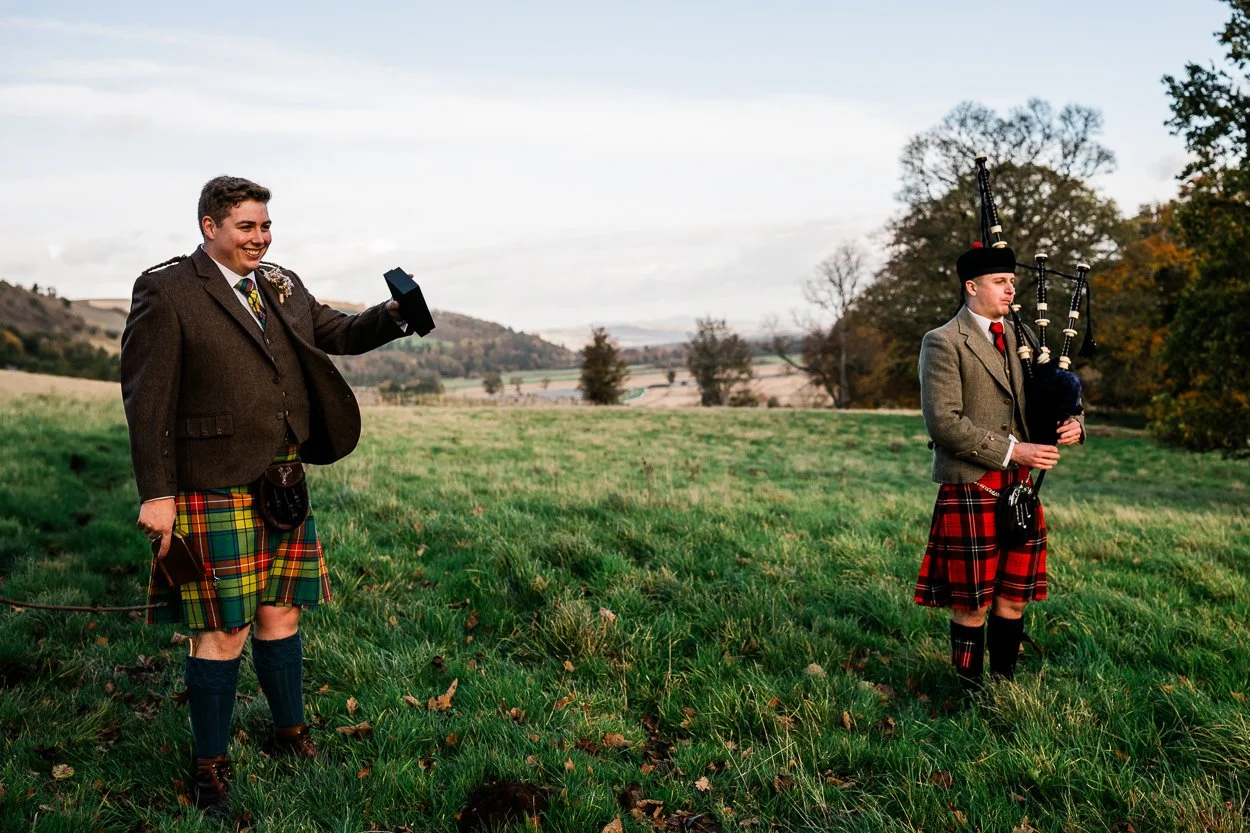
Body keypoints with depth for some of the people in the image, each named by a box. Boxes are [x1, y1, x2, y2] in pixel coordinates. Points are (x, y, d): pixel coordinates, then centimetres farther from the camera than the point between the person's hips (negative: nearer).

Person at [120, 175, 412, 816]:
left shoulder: (283, 286, 12)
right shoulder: (166, 291, -6)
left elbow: (340, 334, 18)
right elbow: (145, 399, -9)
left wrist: (394, 316, -3)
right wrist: (156, 495, -13)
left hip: (285, 482, 6)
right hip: (214, 490, -6)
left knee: (280, 613, 14)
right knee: (223, 631, 0)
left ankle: (290, 730, 32)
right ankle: (210, 765, 18)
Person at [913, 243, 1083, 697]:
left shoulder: (1018, 337, 13)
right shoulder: (943, 343, -8)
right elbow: (944, 421, -17)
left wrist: (1072, 424, -6)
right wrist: (1011, 451, -19)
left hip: (1020, 489, 6)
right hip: (971, 492, -6)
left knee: (1014, 597, 12)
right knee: (971, 604, 3)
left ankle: (1004, 684, 27)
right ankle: (971, 693, 20)